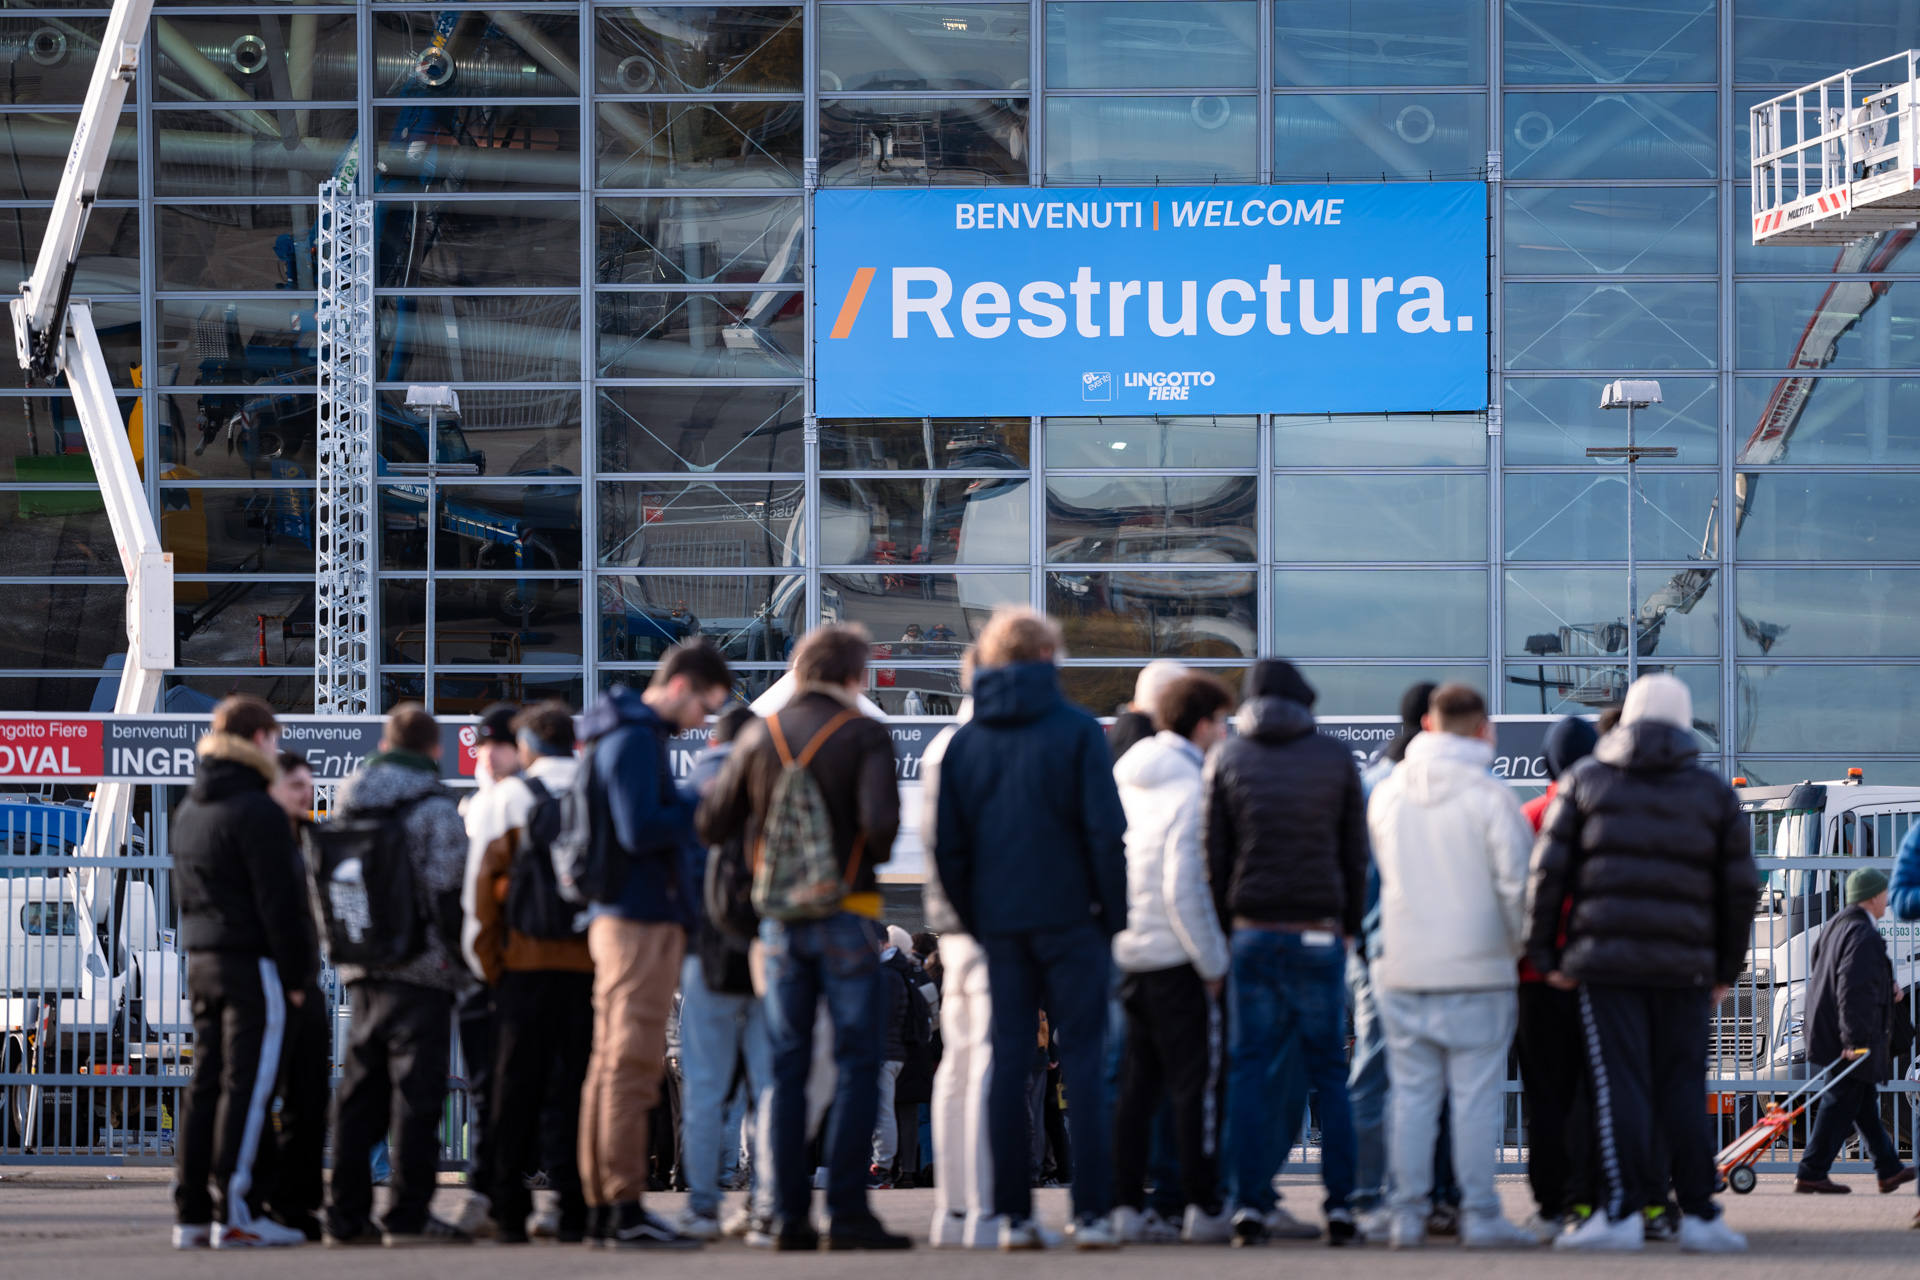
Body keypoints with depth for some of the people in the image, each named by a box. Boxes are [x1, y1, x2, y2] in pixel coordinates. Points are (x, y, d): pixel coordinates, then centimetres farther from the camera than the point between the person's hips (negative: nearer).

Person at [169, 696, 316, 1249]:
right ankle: (234, 1214, -10)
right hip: (253, 964, -8)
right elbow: (279, 901, -15)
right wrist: (296, 975, -11)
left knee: (204, 1086, 9)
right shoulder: (256, 811, -12)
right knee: (246, 1086, -8)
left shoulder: (189, 810, 16)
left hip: (202, 961, 8)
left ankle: (192, 1213, 8)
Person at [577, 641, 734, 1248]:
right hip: (642, 923, -10)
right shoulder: (635, 739, -12)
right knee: (632, 1064, -10)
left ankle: (601, 1207, 14)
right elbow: (640, 831, -20)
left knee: (613, 1062, 11)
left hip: (621, 918, 10)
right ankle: (625, 1208, -11)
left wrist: (694, 807, 8)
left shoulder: (630, 735, 18)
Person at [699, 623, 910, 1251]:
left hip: (779, 916, 4)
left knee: (787, 1066, 9)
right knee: (857, 1064, 0)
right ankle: (847, 1210, -7)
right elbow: (880, 820, -19)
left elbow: (712, 826, 4)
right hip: (846, 912, -4)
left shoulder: (759, 737, 5)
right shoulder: (863, 735, -7)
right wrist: (870, 856, 2)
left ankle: (789, 1213, 6)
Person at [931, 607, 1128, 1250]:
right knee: (1083, 1061, 0)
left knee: (1008, 1062, 6)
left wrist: (973, 921, 13)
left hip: (998, 924, 3)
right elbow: (1106, 831, -8)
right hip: (1070, 919, -3)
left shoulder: (964, 740, 7)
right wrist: (1115, 915, -1)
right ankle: (1091, 1212, -4)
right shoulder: (1076, 731, -5)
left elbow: (947, 845, 7)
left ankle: (1014, 1214, 3)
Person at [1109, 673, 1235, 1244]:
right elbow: (1183, 891, -18)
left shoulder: (1123, 778, 9)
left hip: (1123, 953, 7)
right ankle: (1202, 1207, 1)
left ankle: (1125, 1202, 11)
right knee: (1195, 1079, 0)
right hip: (1174, 958, -7)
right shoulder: (1191, 790, -13)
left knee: (1136, 1082, 12)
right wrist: (1213, 963, -9)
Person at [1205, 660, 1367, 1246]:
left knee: (1249, 1070, 4)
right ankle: (1339, 1205, 2)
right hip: (1319, 932, 0)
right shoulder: (1336, 758, 5)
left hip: (1251, 933, 0)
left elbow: (1213, 855, 3)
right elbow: (1355, 852, 6)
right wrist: (1349, 926, 14)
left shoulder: (1225, 759, 5)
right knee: (1328, 1071, 6)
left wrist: (1221, 929, 8)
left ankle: (1250, 1204, -2)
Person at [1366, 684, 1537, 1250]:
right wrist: (1518, 940, 5)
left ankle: (1407, 1215, 8)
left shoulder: (1386, 792, 6)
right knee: (1477, 1097, 0)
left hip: (1403, 968, 4)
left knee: (1412, 1096, 8)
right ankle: (1480, 1217, 0)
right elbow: (1515, 881, -10)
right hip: (1478, 968, -4)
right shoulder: (1490, 795, -9)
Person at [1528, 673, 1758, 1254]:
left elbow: (1549, 871, 2)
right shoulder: (1713, 792, 9)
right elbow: (1740, 886, 9)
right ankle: (1698, 1215, 4)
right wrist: (1726, 967, 17)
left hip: (1605, 960, -1)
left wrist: (1544, 953, 6)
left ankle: (1624, 1211, -10)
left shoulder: (1586, 780, 8)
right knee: (1683, 1090, 5)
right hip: (1686, 965, 1)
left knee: (1620, 1085, -4)